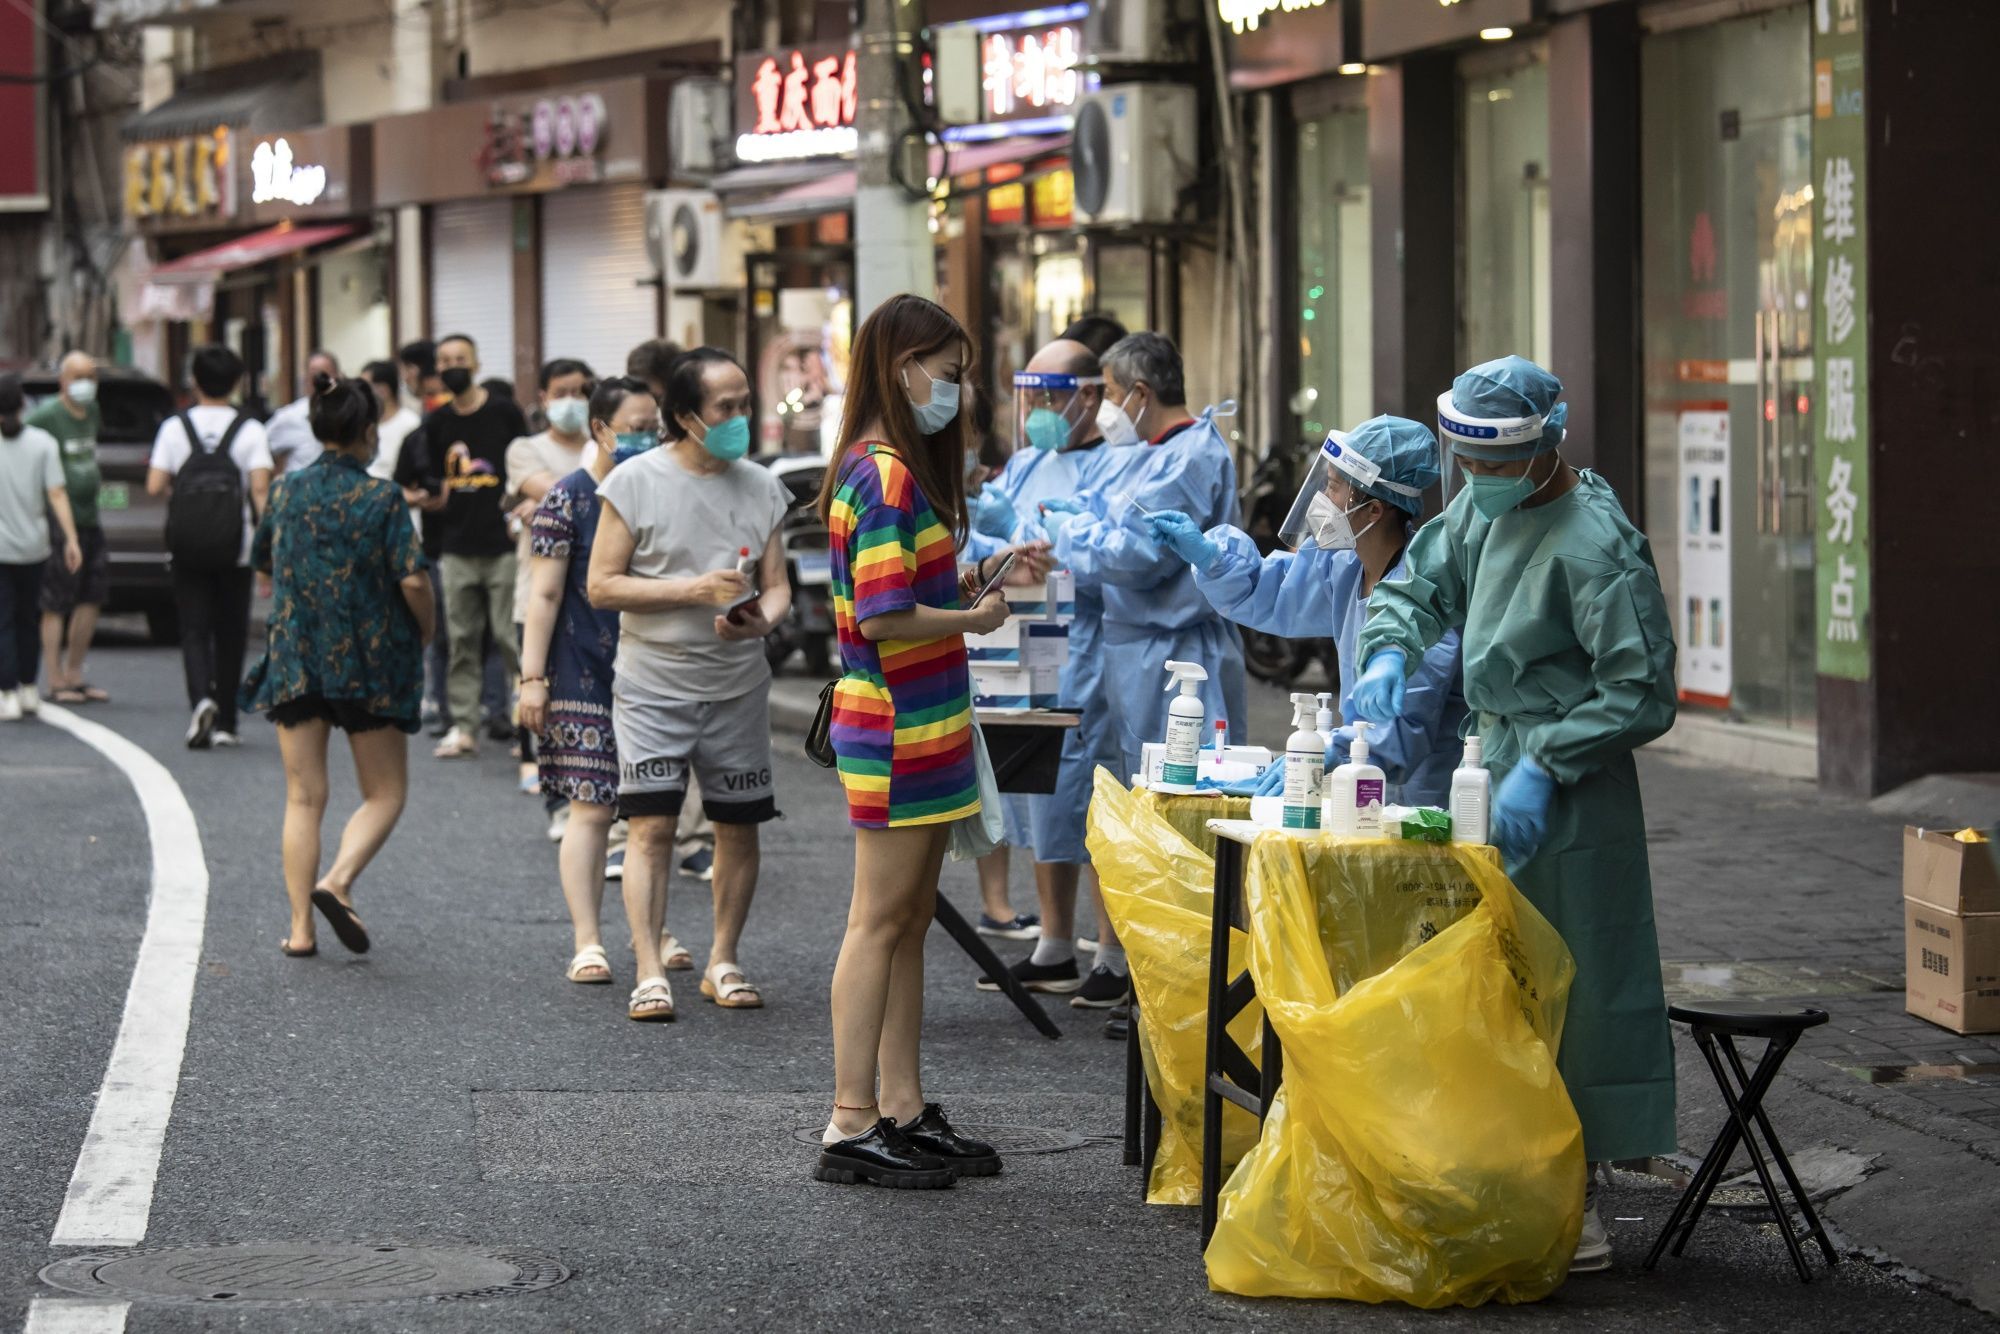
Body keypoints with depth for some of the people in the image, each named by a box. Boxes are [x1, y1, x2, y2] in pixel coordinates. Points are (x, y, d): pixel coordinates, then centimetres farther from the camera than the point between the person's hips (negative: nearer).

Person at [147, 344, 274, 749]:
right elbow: (260, 488, -12)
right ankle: (224, 723, 15)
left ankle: (201, 699, -25)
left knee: (194, 629, 2)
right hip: (236, 548, 0)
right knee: (230, 634, 10)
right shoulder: (250, 430, -3)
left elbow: (154, 485, -5)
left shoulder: (175, 427, -1)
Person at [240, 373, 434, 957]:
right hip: (368, 661, -4)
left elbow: (264, 562, 16)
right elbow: (412, 580, -16)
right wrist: (426, 625, 3)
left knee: (304, 798, 8)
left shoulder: (288, 491, 3)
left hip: (293, 660, 4)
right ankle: (338, 882, -15)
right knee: (384, 792, 8)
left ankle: (300, 925, 2)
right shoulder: (382, 497, -10)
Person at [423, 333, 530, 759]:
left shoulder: (505, 413, 1)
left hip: (503, 543, -4)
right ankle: (463, 726, 9)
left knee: (511, 635, -6)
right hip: (457, 546, 4)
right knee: (462, 639, 5)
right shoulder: (436, 423, 10)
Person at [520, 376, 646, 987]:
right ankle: (587, 942, -2)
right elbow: (544, 594, -7)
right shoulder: (568, 498, -5)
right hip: (585, 678, -5)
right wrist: (533, 677, -11)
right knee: (592, 807, -6)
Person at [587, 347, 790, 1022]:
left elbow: (778, 585, 10)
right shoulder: (636, 482, -5)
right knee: (651, 825, -10)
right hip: (653, 682, -4)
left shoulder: (761, 487, 7)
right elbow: (601, 586, -6)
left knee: (739, 826, 6)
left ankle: (723, 963, 20)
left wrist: (761, 618, -14)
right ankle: (649, 973, -7)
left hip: (738, 685, 4)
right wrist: (693, 591, -16)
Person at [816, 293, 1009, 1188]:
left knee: (909, 921, 13)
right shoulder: (886, 478, -17)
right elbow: (884, 619, -22)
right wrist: (975, 620, -10)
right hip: (897, 726, -10)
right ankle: (851, 1125, -3)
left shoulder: (892, 469, 15)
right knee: (881, 921, -6)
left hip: (921, 722, 10)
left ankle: (902, 1111, 18)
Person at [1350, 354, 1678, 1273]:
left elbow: (1640, 695, -18)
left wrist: (1546, 766, -22)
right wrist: (1388, 653, -2)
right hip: (1494, 765, 9)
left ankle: (1576, 1200, 0)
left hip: (1567, 795, -9)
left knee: (1562, 991, -6)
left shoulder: (1595, 545, -18)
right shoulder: (1482, 509, 8)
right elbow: (1415, 585, 19)